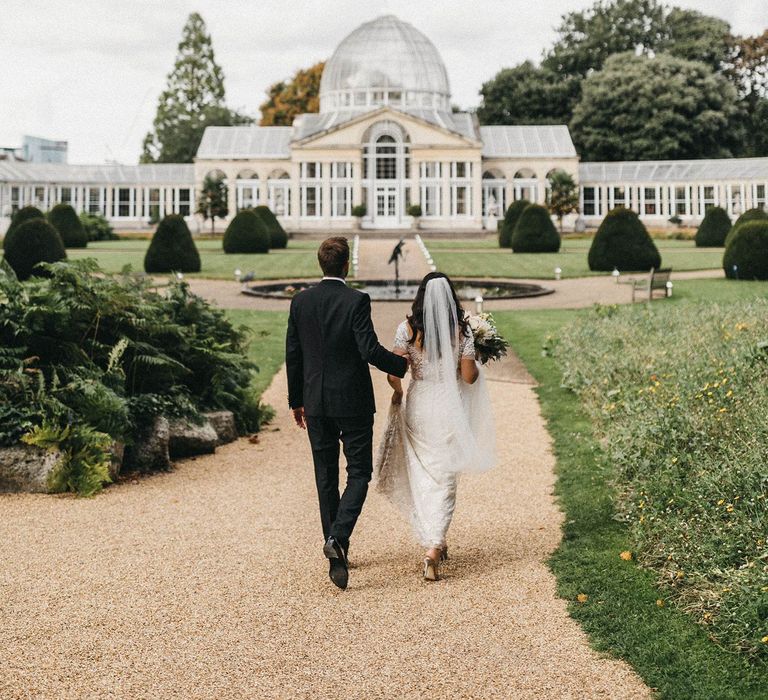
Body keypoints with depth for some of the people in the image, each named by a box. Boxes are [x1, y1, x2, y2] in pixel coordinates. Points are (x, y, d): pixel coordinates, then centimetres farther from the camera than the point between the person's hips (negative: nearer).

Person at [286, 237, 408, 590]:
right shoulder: (356, 300, -12)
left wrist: (296, 400, 15)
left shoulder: (300, 301, 2)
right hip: (352, 401, -4)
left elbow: (292, 354, 5)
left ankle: (338, 557, 18)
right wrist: (401, 365, 1)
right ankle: (338, 537, -16)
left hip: (316, 403, 4)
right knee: (359, 472, 6)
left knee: (326, 477, 12)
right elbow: (370, 350, -18)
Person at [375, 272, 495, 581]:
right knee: (445, 480, 6)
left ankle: (432, 542, 20)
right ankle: (434, 548, -7)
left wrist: (398, 393, 13)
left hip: (418, 407, 0)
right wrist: (477, 367, 17)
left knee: (421, 477, 14)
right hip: (451, 409, 0)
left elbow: (394, 373, -8)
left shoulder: (408, 328, -7)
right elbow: (469, 376, -6)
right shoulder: (461, 330, -7)